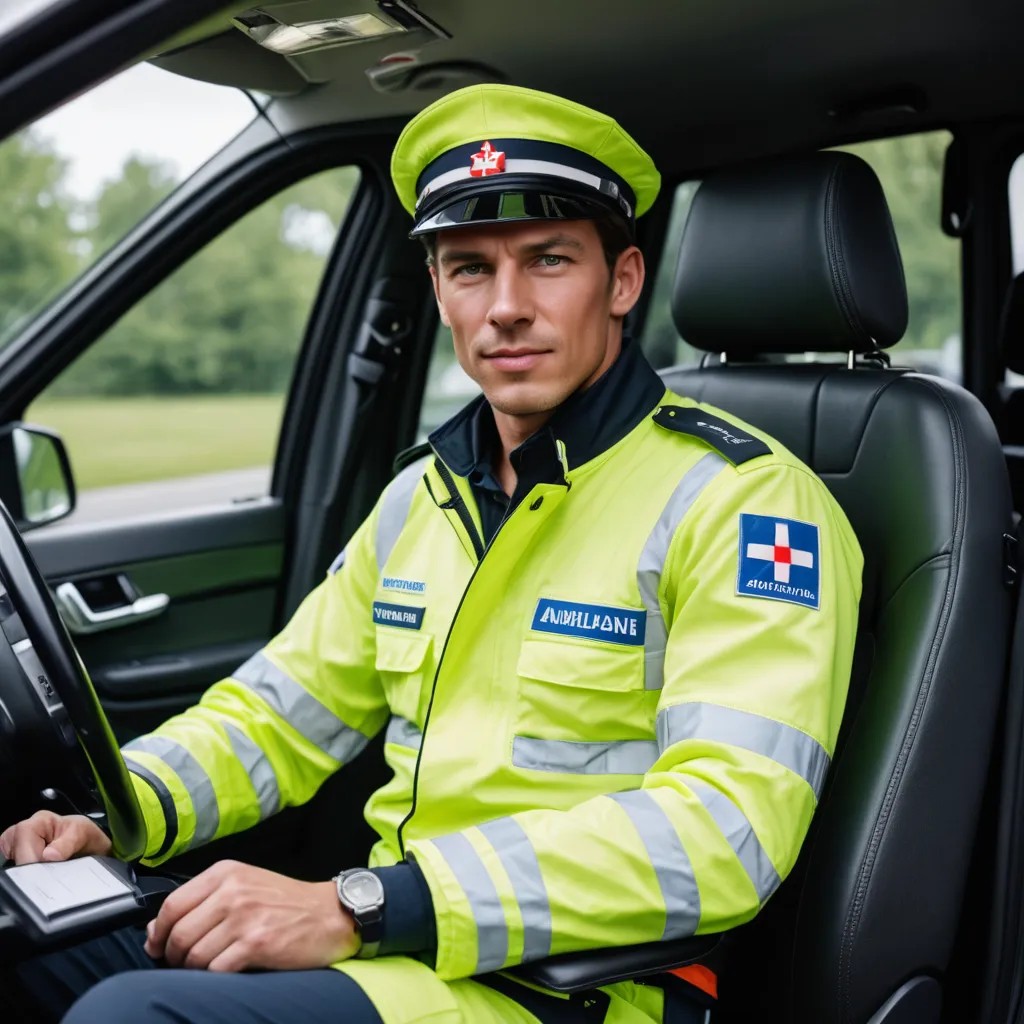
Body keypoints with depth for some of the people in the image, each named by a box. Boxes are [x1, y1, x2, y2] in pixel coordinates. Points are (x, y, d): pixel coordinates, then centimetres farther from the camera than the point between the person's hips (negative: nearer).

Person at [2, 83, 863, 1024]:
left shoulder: (743, 497, -12)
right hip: (384, 940, 7)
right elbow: (282, 710, 17)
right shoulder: (423, 496, 12)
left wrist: (360, 908, -26)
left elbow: (725, 830, -23)